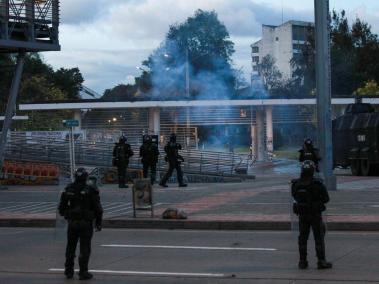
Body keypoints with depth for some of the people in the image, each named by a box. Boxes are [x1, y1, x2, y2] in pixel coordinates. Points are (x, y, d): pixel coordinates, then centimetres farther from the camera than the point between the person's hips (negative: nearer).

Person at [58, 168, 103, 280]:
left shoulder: (68, 189, -1)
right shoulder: (91, 190, -10)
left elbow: (62, 206, 5)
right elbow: (98, 208, -9)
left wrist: (65, 214, 25)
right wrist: (98, 222, 2)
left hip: (72, 223, 3)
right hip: (86, 223, -3)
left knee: (71, 247, 14)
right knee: (85, 248, 2)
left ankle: (69, 271, 17)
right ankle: (83, 273, 0)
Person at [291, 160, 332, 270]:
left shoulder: (296, 184, -8)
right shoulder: (318, 184, -17)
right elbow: (326, 199, -7)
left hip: (302, 214, 3)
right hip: (315, 214, -3)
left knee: (303, 238, 12)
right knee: (319, 238, 4)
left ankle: (302, 262, 13)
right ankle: (321, 261, 3)